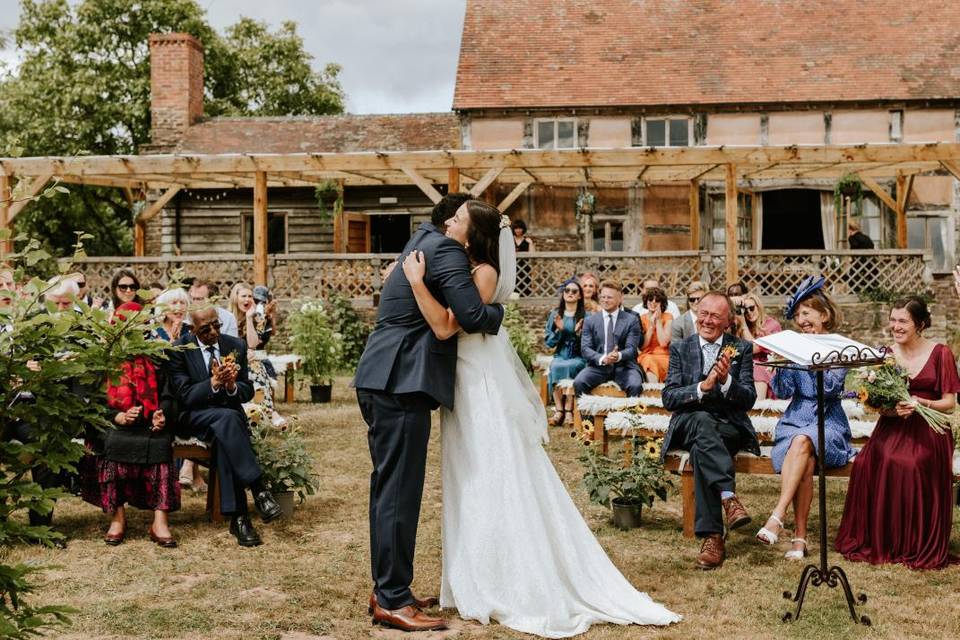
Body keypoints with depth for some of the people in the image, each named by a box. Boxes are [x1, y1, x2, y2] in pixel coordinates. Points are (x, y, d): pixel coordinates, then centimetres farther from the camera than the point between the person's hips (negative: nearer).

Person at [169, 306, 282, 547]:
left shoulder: (236, 345, 5)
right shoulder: (179, 350, -5)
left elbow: (248, 392, 6)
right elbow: (184, 396, -11)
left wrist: (232, 386, -17)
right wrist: (213, 383, -27)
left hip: (229, 415, 3)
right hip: (194, 418, -3)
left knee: (224, 438, -34)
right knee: (227, 418, -36)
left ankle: (238, 516, -35)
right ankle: (258, 490, -35)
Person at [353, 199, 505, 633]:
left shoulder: (424, 238, 15)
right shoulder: (447, 251, -11)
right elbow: (473, 317, -19)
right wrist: (498, 310, 3)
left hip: (383, 382, 10)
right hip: (401, 384, -10)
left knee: (389, 489, 14)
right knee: (399, 491, -5)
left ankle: (386, 588, 23)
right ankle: (392, 601, 0)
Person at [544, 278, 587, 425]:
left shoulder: (586, 315, 4)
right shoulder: (555, 314, 12)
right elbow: (548, 341, 9)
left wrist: (579, 333, -17)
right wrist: (559, 330, -7)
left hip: (579, 358, -2)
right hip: (560, 356, 2)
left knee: (568, 367, -35)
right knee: (554, 366, -32)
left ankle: (568, 410, -28)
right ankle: (559, 410, -30)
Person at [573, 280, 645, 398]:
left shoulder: (631, 320, 6)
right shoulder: (590, 321, 10)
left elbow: (631, 348, -2)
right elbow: (585, 348, 1)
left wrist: (618, 356, -26)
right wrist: (602, 359, -20)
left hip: (623, 366, -1)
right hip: (598, 366, 1)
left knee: (635, 385, -31)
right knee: (578, 383, -27)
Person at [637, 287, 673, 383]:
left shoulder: (668, 317, 3)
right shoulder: (642, 319, 8)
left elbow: (663, 343, -10)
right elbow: (642, 346, -1)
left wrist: (658, 320, -6)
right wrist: (651, 325, -6)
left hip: (663, 357, -1)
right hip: (645, 356, 1)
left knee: (651, 362, -34)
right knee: (648, 360, -33)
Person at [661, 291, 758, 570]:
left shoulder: (742, 349, 10)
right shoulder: (680, 348, 11)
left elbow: (749, 399, 1)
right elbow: (668, 398, -1)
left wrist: (726, 381, -19)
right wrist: (702, 387, -17)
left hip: (730, 427, 0)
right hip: (689, 424, 0)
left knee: (700, 448, -34)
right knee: (701, 420, -36)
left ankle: (712, 537, -39)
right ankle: (729, 496, -49)